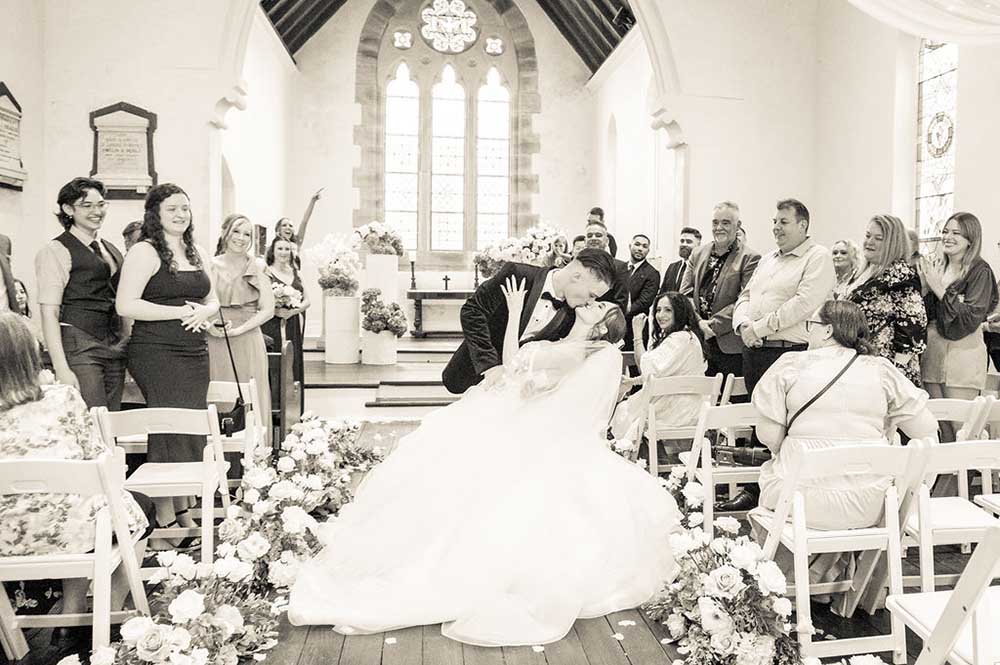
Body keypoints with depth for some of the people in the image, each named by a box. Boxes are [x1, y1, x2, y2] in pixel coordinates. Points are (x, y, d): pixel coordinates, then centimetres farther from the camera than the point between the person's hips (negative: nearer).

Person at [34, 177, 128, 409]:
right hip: (78, 348, -6)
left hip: (115, 348, 6)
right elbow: (49, 313, -10)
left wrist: (128, 345, 12)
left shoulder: (111, 250, 17)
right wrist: (61, 368, -17)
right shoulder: (55, 250, -3)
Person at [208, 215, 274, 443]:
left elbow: (268, 310, -2)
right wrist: (210, 327, -12)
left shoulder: (257, 268, 4)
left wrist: (239, 329, -12)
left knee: (250, 402, 1)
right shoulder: (211, 266, 5)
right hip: (216, 343, 1)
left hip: (248, 341, 0)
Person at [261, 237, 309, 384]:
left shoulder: (296, 274, 15)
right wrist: (276, 311, -19)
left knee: (293, 364, 3)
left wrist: (292, 311, -6)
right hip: (272, 327, -4)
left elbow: (306, 300, 11)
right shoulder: (266, 272, 0)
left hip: (293, 326, 4)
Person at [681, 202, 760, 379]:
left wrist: (714, 325, -16)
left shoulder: (750, 258, -3)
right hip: (698, 343, 5)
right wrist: (699, 322, -7)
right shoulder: (698, 254, 15)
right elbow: (685, 293, 9)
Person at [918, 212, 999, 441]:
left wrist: (939, 289, -17)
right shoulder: (937, 268, 10)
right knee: (939, 426, 10)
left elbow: (971, 318, -16)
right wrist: (925, 287, -4)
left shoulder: (980, 271, -7)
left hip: (963, 353, -6)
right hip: (932, 352, 6)